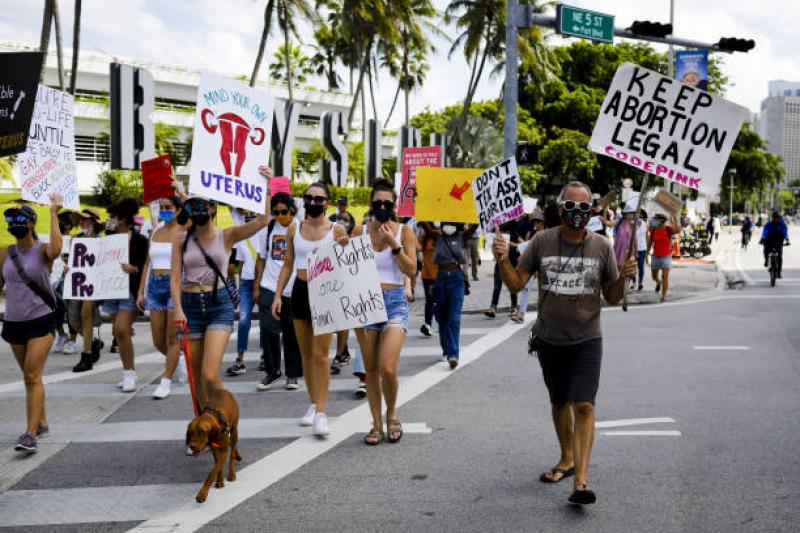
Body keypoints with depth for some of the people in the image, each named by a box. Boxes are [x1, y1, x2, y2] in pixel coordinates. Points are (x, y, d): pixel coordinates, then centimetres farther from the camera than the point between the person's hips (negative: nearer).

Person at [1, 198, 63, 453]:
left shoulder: (42, 250, -9)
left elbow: (56, 249, -33)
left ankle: (31, 434, -17)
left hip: (41, 320, -6)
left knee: (33, 377, -13)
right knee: (28, 376, 16)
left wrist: (53, 213, -28)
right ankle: (41, 423, 31)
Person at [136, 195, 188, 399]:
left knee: (172, 337, -4)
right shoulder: (156, 233, 14)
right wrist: (141, 291, 12)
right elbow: (148, 264, 16)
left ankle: (166, 381, 4)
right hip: (155, 285, 6)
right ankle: (179, 361, 35)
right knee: (158, 341, 8)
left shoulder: (184, 233, -2)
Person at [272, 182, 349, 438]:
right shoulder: (294, 229, 7)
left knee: (320, 354, -9)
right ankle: (313, 403, 23)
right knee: (306, 353, 10)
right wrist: (278, 295, 6)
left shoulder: (336, 230, -2)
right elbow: (288, 265, 12)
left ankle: (321, 412, -8)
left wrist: (345, 247, -18)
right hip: (300, 291, 4)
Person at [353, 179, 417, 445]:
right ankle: (377, 424, 18)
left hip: (394, 302, -2)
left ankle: (391, 414, 13)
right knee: (371, 370, 5)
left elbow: (411, 270, -5)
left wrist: (394, 244, -14)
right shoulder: (360, 232, 6)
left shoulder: (404, 231, 1)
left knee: (388, 369, -14)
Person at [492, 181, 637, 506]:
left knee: (584, 405, -14)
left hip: (586, 340, -2)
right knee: (559, 403, 18)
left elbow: (612, 298, 4)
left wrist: (624, 278, -15)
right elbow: (517, 283, 1)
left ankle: (581, 480, -18)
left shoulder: (602, 247, -1)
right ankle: (567, 459, 38)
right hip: (549, 339, 2)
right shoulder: (542, 241, -1)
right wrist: (503, 261, -17)